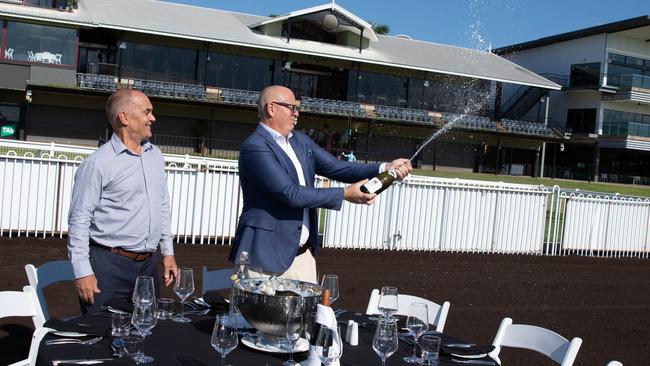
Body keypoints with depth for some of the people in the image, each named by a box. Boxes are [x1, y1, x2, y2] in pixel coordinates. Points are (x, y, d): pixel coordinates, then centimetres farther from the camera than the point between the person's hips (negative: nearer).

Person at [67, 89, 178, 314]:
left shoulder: (155, 155, 11)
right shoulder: (97, 163, -10)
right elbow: (79, 220, -10)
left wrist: (167, 252, 14)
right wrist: (82, 272, -13)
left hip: (149, 264, 6)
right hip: (109, 264, -6)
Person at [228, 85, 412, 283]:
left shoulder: (300, 140, 12)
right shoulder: (254, 148, -15)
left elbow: (336, 167, 10)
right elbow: (291, 194, -21)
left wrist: (385, 168, -3)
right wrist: (345, 194, -17)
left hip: (303, 253, 8)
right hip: (267, 252, -8)